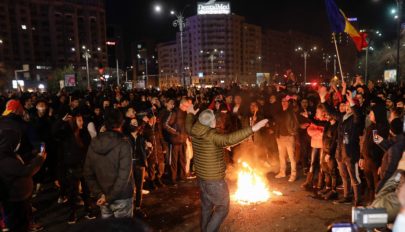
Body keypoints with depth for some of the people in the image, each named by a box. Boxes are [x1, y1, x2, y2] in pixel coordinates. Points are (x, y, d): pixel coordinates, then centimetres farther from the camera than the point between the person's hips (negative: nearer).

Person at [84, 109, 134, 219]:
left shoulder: (93, 144, -1)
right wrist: (109, 197, -15)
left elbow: (88, 173, 2)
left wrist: (99, 194, -1)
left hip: (103, 198, 5)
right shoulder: (123, 144, -18)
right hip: (122, 198, -5)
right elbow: (124, 176, -23)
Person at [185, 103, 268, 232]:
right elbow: (230, 139, -44)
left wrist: (190, 113, 40)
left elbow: (188, 126, 21)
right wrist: (253, 128, -48)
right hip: (214, 179, -8)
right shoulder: (212, 136, -26)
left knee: (206, 207, 23)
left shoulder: (194, 133, -3)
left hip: (201, 177, 8)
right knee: (222, 208, 9)